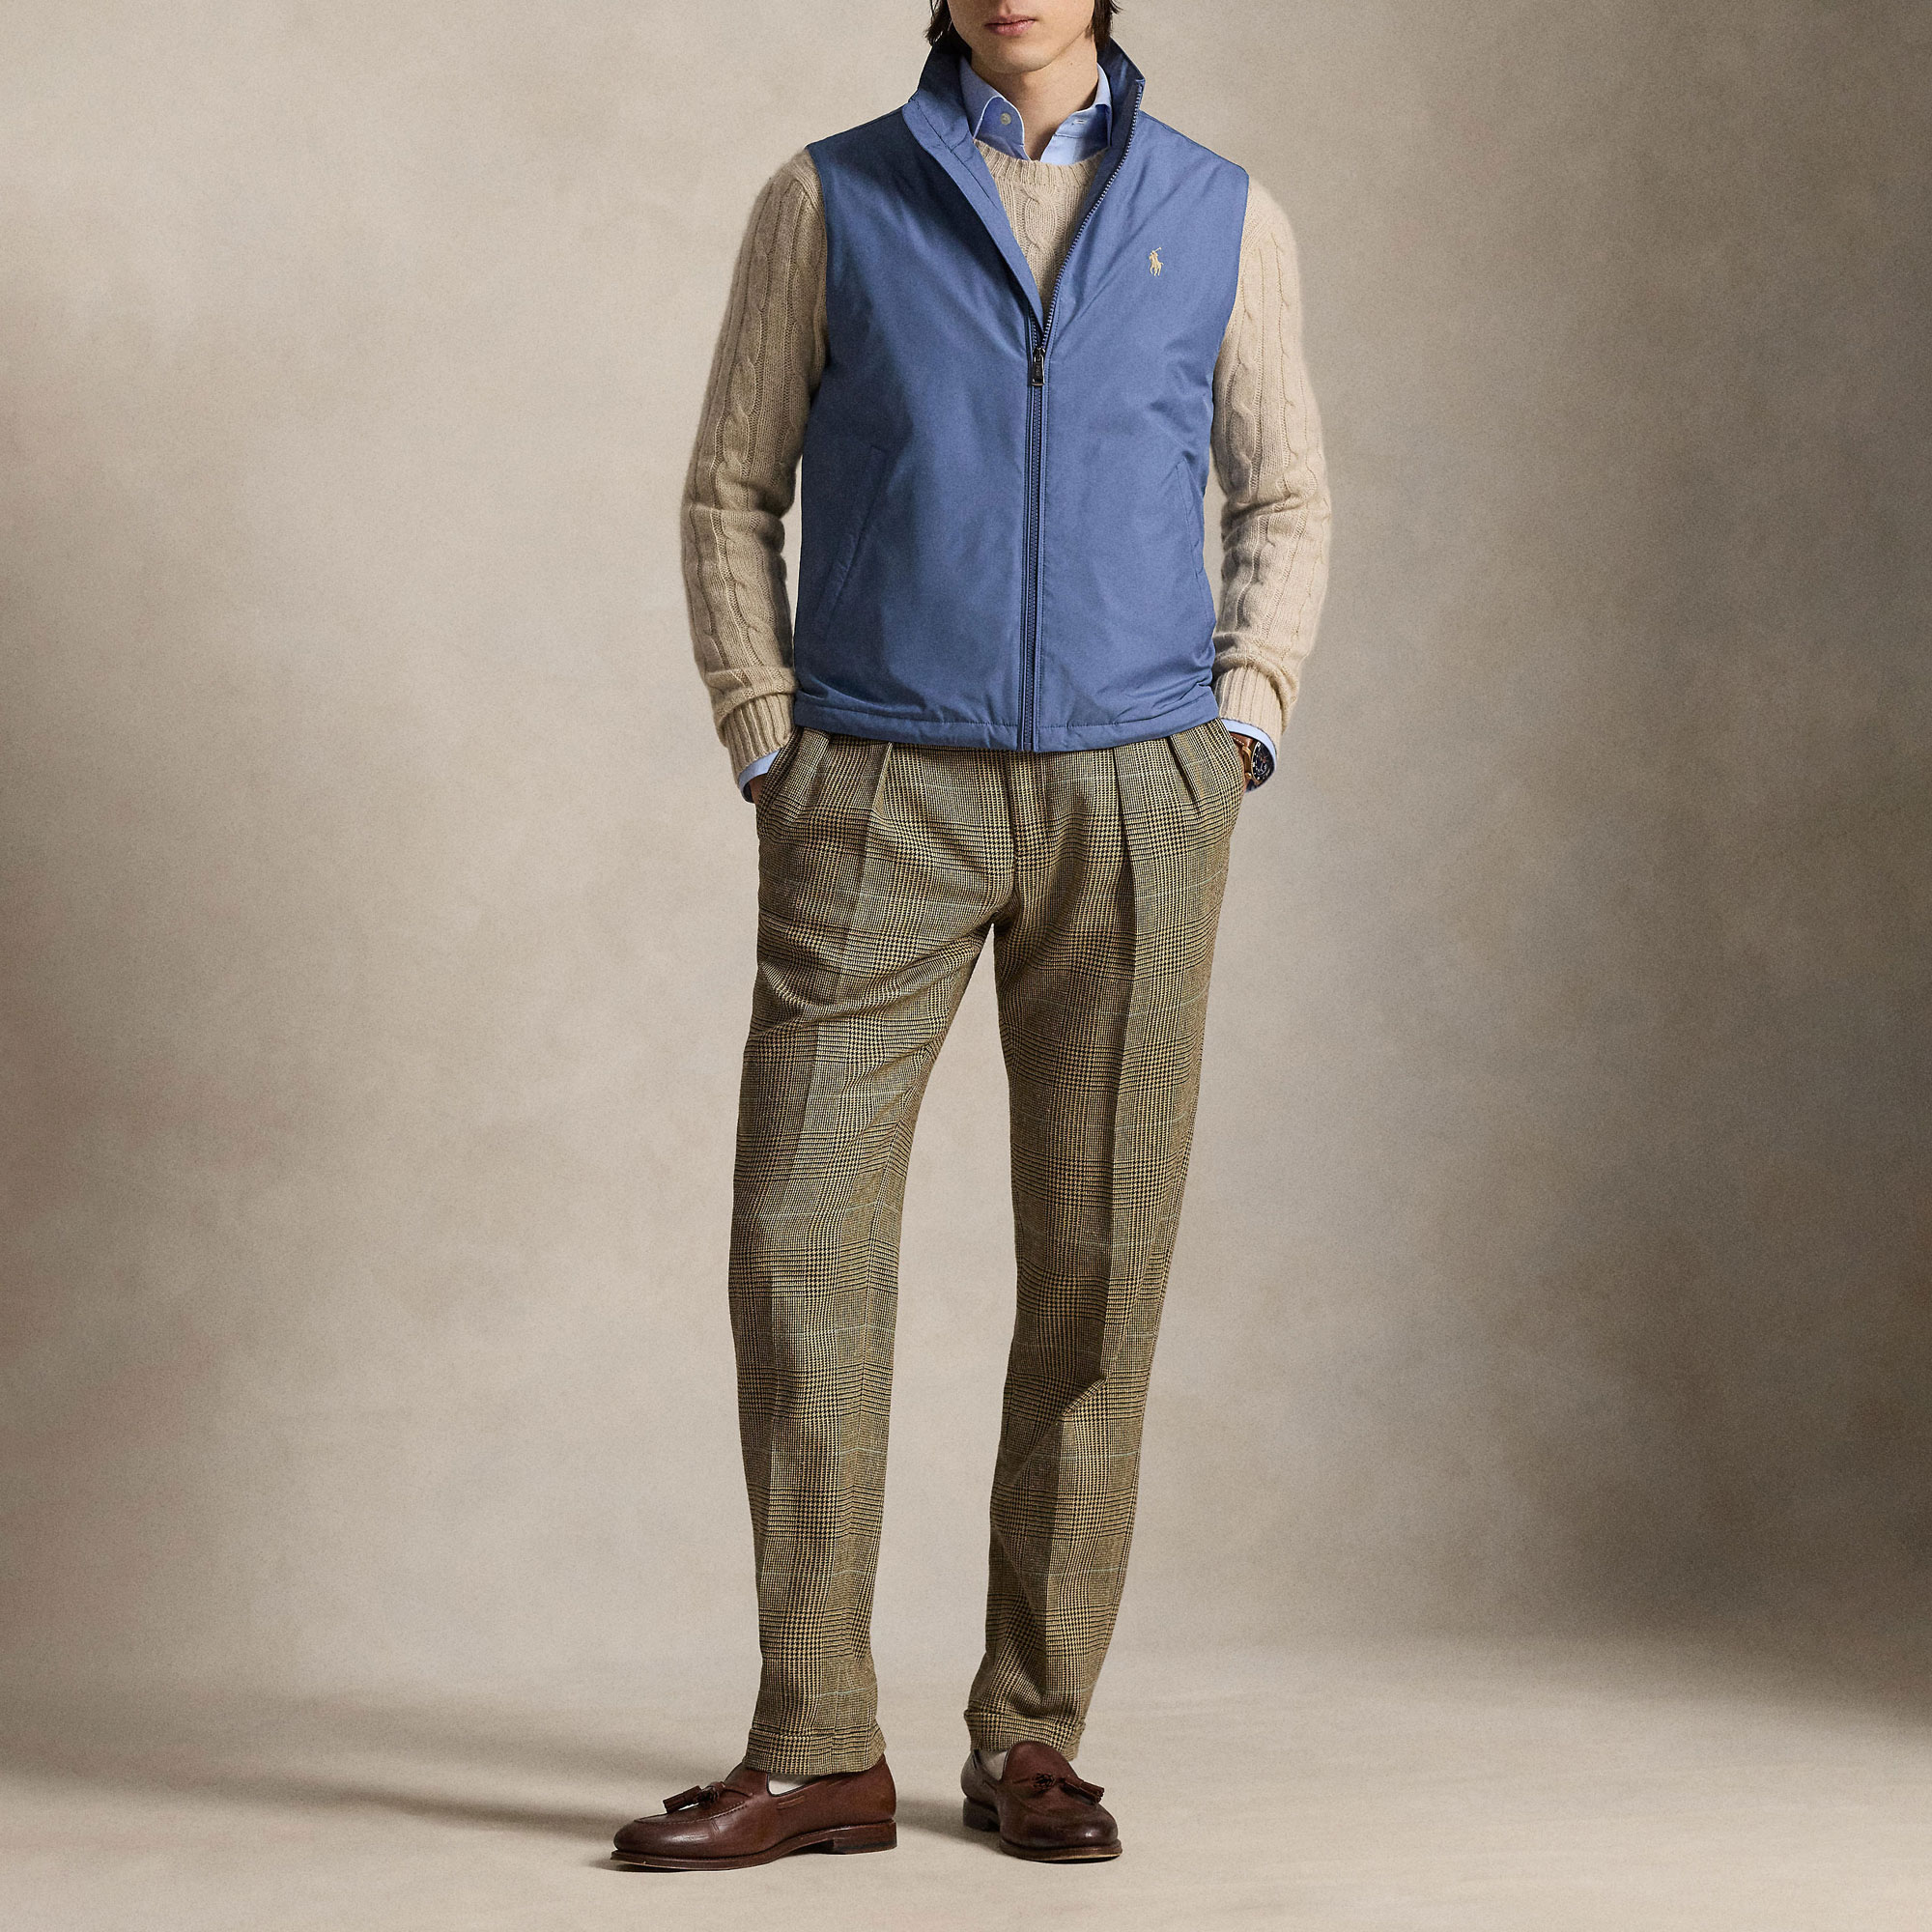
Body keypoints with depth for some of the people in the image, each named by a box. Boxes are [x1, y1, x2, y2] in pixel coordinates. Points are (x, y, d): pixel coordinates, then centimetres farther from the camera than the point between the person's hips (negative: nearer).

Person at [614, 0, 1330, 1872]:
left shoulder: (1224, 218, 9)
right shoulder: (827, 201, 6)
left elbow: (1283, 500, 15)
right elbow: (732, 491, 8)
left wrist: (1234, 736, 1)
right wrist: (769, 754, -2)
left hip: (1130, 802, 1)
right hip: (882, 797, -1)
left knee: (1098, 1263, 0)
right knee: (802, 1242, -8)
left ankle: (1030, 1733, 12)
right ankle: (817, 1749, 0)